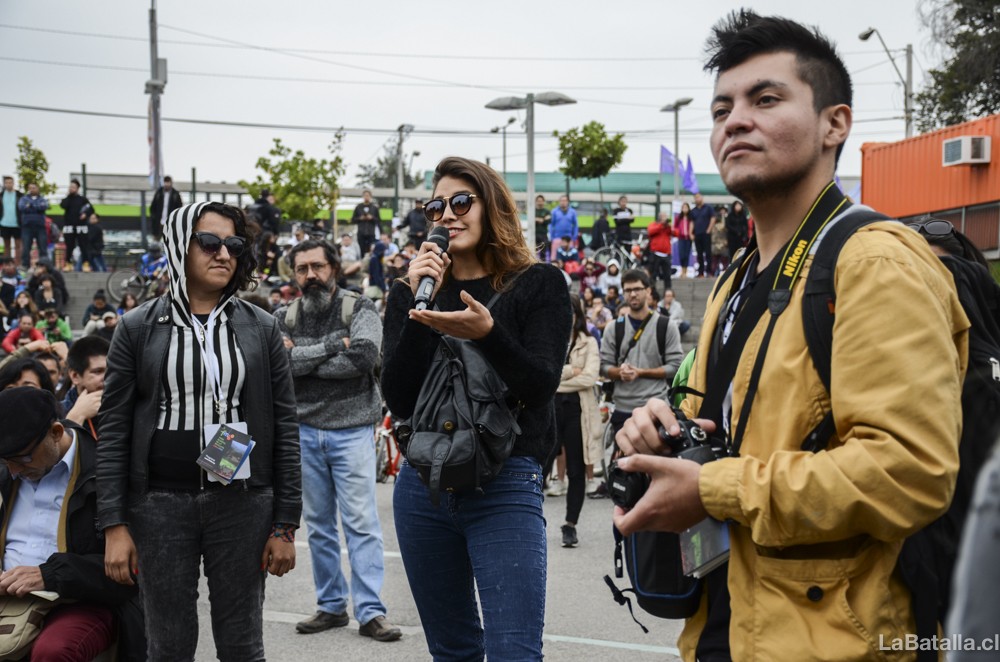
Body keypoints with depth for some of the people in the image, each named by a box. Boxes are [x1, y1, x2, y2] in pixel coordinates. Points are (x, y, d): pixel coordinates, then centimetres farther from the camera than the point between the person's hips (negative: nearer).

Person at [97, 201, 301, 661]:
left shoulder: (261, 328, 4)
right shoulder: (138, 328, 2)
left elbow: (284, 429, 3)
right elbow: (113, 430, 1)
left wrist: (285, 525, -1)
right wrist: (114, 525, -5)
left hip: (243, 502, 1)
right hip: (159, 504, 0)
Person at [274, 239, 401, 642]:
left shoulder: (359, 309, -3)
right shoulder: (285, 318, 7)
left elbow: (364, 356, -20)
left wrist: (302, 360, -14)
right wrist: (333, 344, -16)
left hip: (351, 430, -4)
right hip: (304, 431, 4)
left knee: (361, 522, -3)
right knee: (319, 525, 11)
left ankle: (370, 612, 1)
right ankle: (331, 606, 22)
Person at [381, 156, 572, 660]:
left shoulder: (539, 284, 1)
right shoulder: (412, 293, 9)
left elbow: (540, 388, -10)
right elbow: (399, 401, -2)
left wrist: (487, 333, -26)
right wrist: (417, 302, -11)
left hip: (506, 486, -4)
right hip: (423, 485, 4)